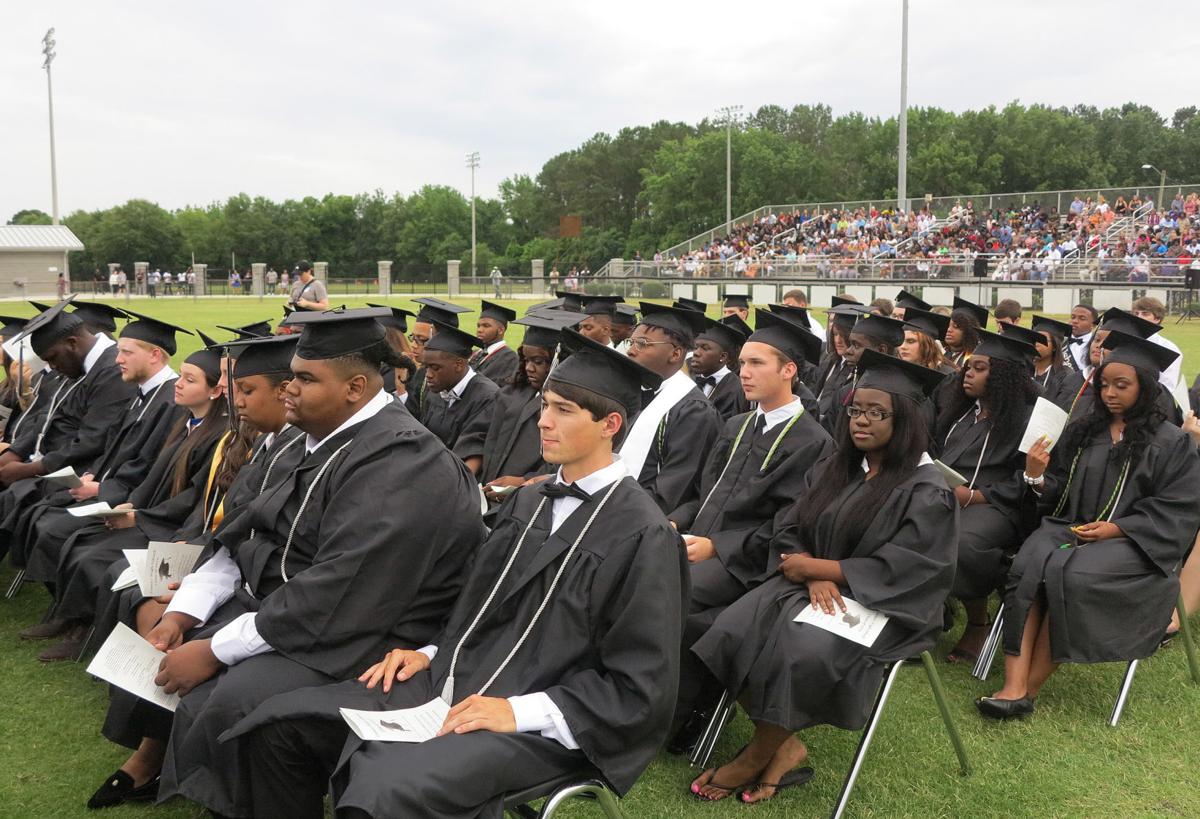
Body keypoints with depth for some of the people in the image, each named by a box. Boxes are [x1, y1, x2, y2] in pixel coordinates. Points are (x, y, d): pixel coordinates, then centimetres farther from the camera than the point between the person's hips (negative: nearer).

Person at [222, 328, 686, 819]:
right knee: (280, 724, -4)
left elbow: (639, 689, -13)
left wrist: (520, 712, -19)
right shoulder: (527, 502, 13)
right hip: (453, 682, 8)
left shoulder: (642, 535, -11)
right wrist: (430, 652, 4)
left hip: (536, 725, -7)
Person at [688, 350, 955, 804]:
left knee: (800, 651, -32)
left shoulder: (927, 491, -11)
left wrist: (812, 565, -12)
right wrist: (815, 577, -15)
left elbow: (896, 571, -17)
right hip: (811, 584, 6)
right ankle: (784, 747, -6)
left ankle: (757, 757, -6)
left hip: (879, 604, -6)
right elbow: (790, 531, 7)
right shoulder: (833, 469, 9)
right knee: (735, 630, -21)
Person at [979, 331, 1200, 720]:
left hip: (1133, 541, -4)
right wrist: (1037, 477, -9)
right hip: (1070, 525, 4)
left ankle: (1030, 688, -22)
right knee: (1028, 566, -30)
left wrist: (1116, 528, -14)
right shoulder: (1082, 431, 16)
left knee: (1067, 574, -34)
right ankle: (1014, 685, -38)